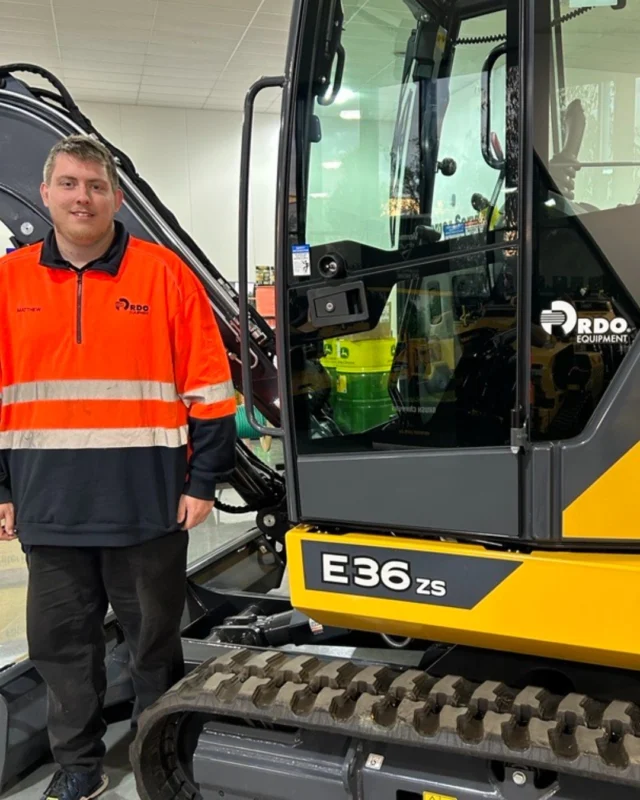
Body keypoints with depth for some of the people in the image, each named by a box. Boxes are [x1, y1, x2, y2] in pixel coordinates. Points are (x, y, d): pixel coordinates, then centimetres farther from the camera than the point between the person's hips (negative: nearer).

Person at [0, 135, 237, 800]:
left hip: (147, 503, -2)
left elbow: (208, 387, -3)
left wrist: (203, 481, -6)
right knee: (60, 641, 14)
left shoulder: (163, 274, -3)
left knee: (155, 638, 12)